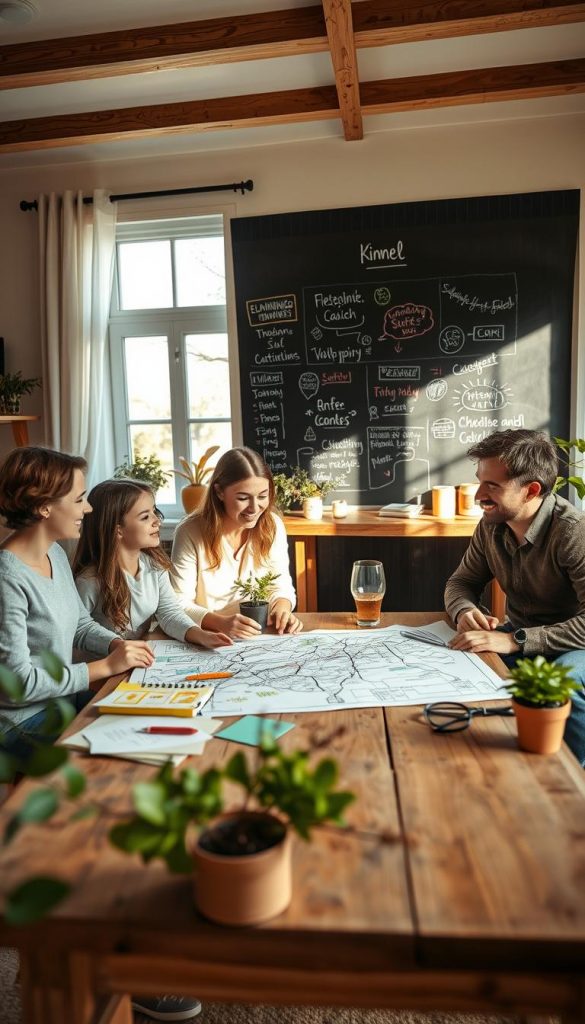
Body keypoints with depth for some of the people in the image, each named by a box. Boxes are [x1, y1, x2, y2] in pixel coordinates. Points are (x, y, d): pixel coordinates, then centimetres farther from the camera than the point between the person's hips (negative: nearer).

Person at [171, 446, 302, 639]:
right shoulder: (190, 533, -14)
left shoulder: (273, 526, -3)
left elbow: (281, 585, 5)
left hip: (262, 638, 1)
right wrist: (221, 623, -30)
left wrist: (282, 607, -17)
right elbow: (179, 604, -13)